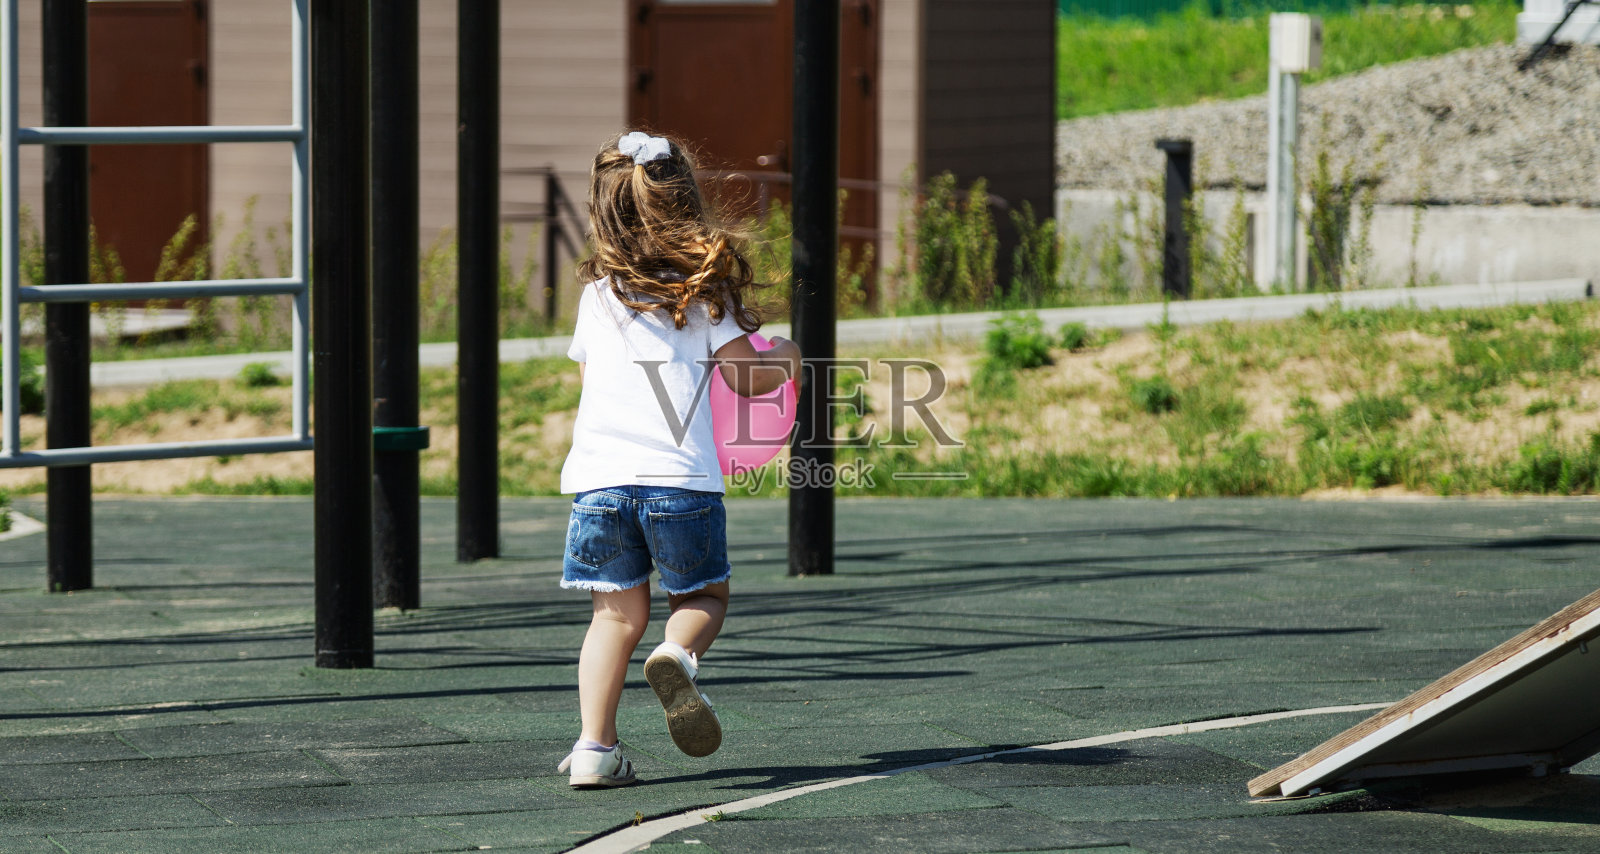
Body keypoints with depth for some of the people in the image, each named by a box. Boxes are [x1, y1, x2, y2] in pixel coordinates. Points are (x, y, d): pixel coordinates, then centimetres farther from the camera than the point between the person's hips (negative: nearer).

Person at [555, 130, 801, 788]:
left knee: (618, 612, 8)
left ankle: (595, 746, -5)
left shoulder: (597, 295, 13)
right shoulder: (704, 291, 2)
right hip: (679, 476, -3)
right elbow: (744, 376, 0)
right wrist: (785, 360, 20)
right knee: (704, 595, 16)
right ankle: (678, 656, -17)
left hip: (598, 474, 3)